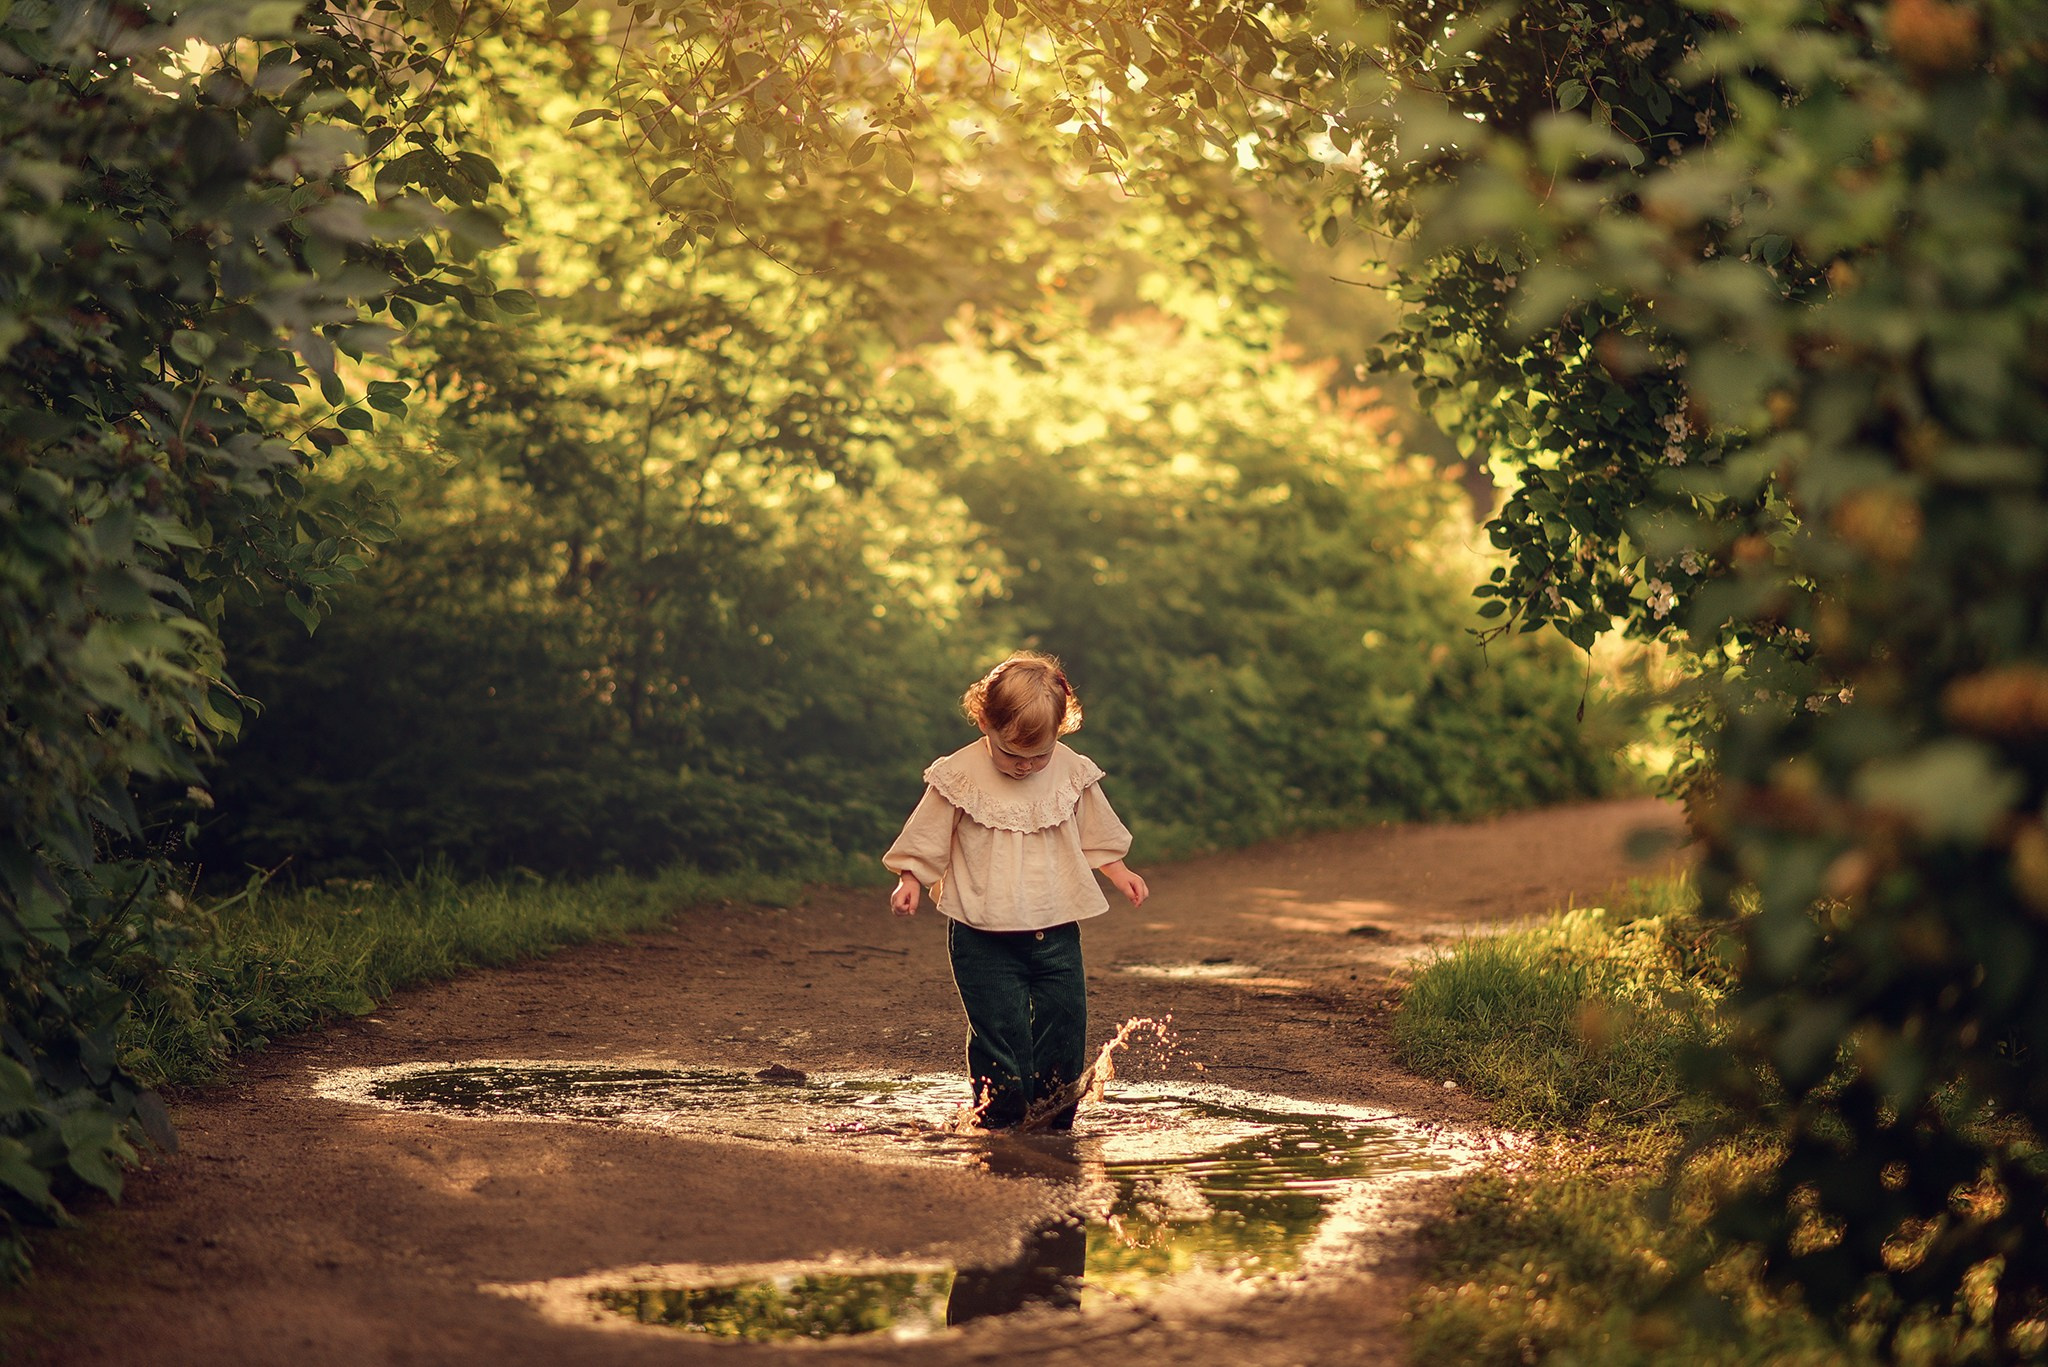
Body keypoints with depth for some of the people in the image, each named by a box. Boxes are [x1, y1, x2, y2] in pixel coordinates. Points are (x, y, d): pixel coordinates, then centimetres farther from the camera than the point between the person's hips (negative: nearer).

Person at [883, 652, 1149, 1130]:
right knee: (998, 1024, -7)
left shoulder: (1073, 772, 0)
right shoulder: (960, 775, -9)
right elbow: (925, 838, 1)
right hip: (983, 933, -3)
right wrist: (910, 881, -8)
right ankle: (1003, 1121, 4)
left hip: (1055, 927, 3)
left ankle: (1053, 1122, 14)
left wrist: (1118, 872, 12)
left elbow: (1095, 834, 16)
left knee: (1064, 1018, 2)